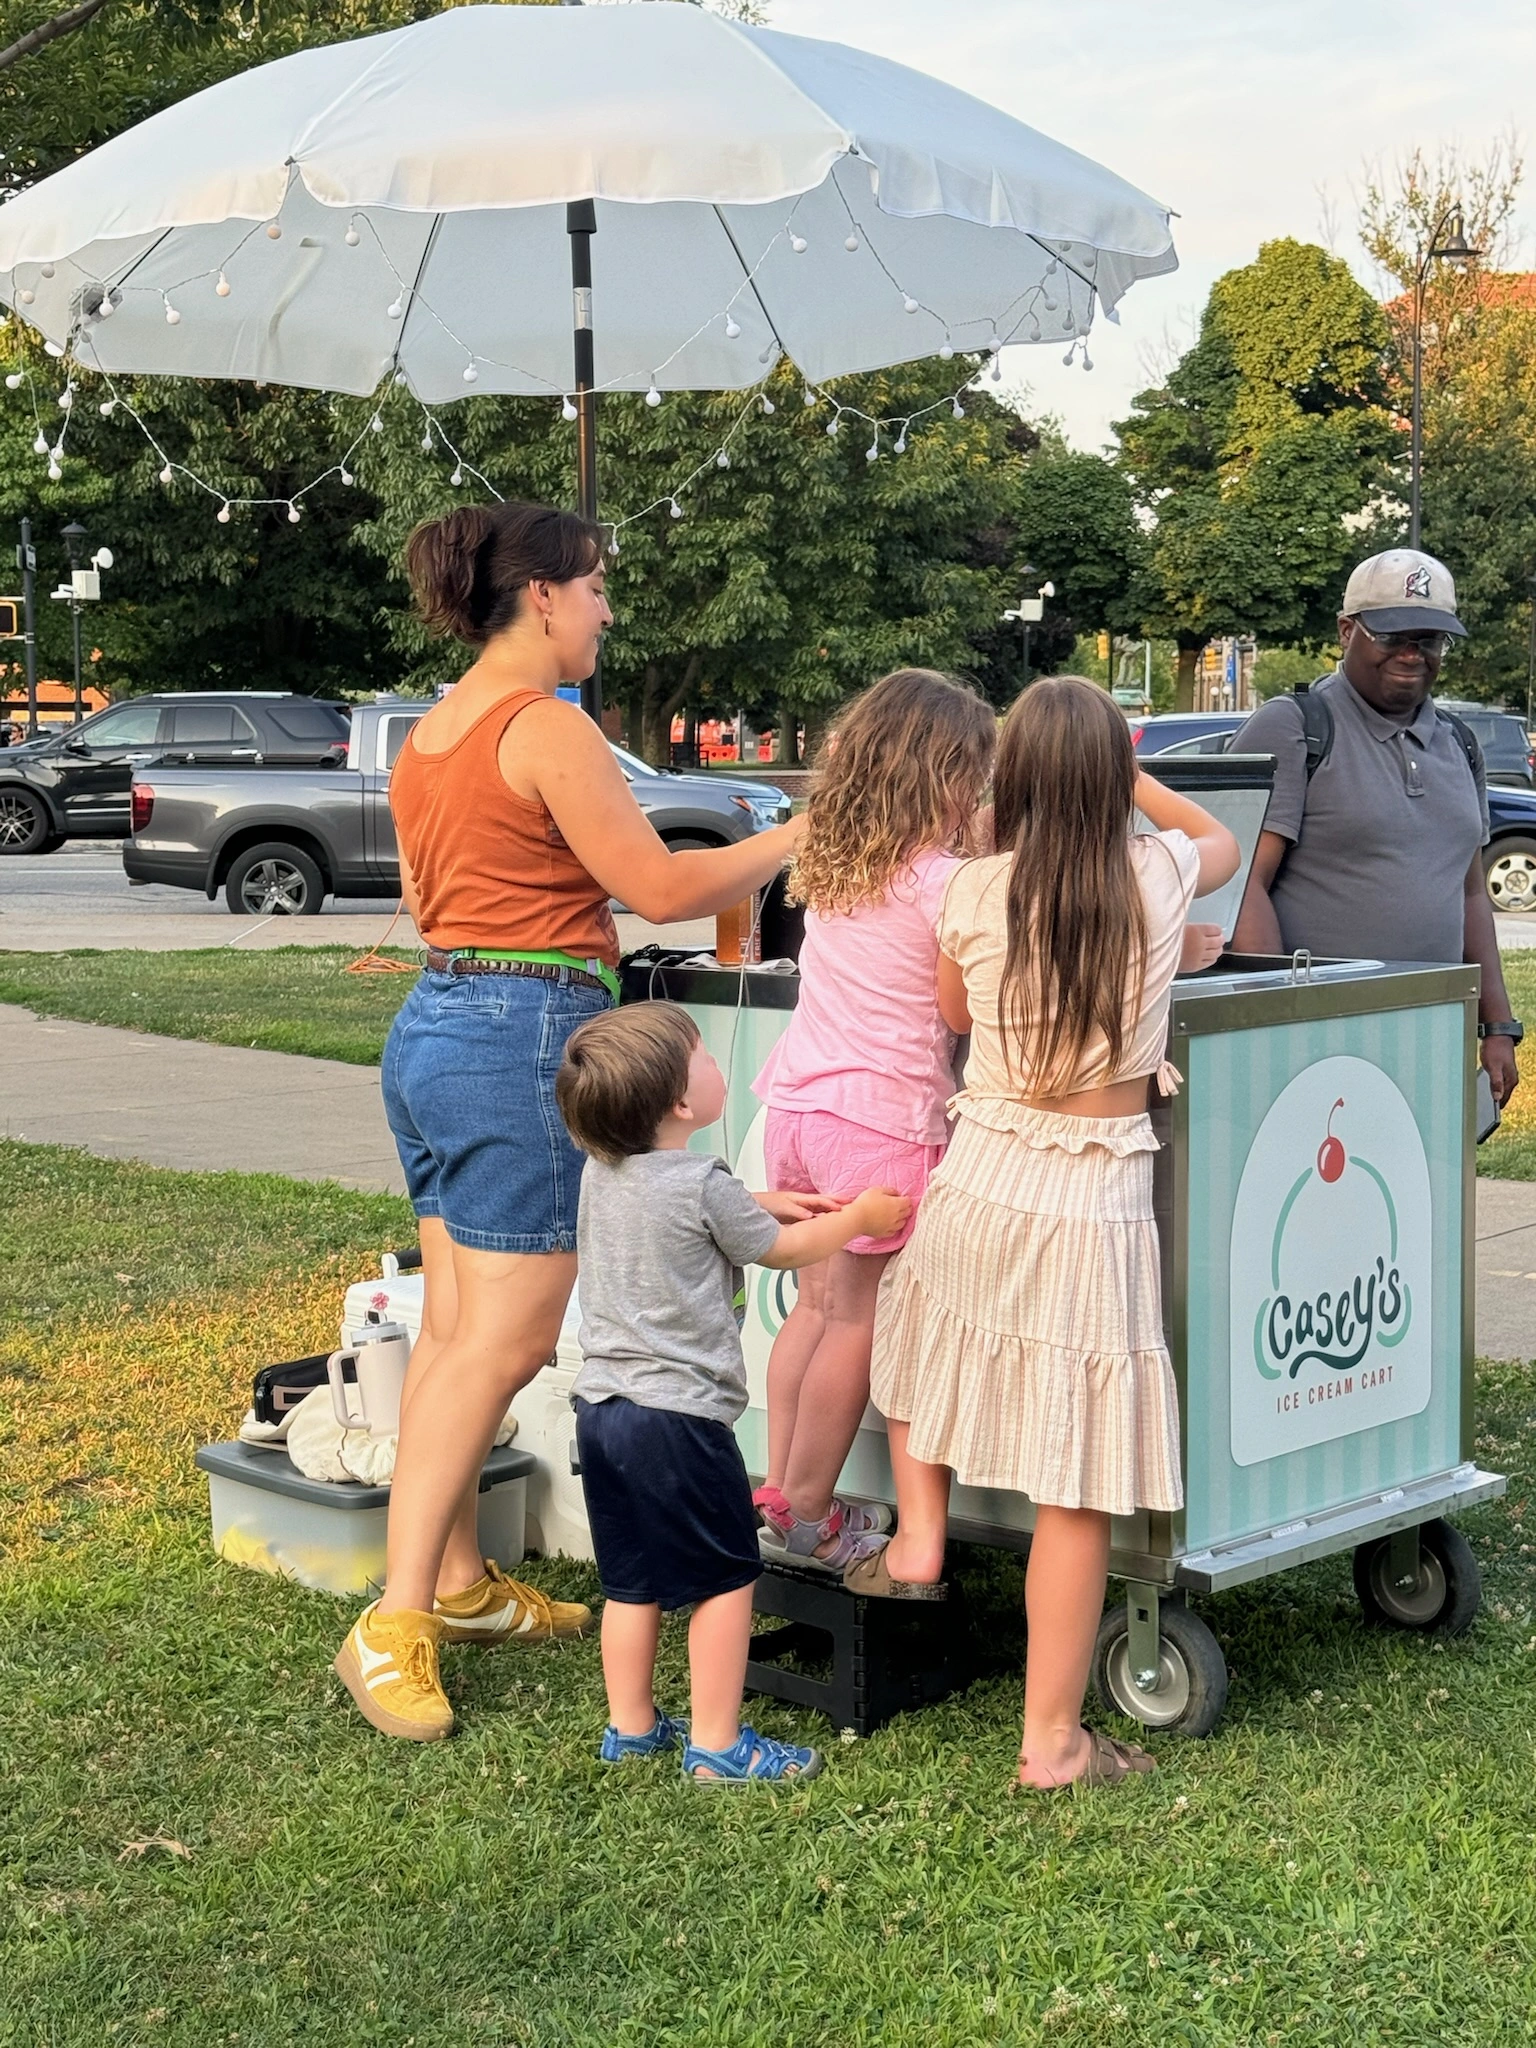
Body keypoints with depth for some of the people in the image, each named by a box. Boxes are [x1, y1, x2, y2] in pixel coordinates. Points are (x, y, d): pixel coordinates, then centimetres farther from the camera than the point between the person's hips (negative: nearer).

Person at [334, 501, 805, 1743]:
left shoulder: (430, 735, 14)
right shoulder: (547, 727, -13)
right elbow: (663, 889, -13)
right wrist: (800, 838, -2)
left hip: (433, 1023, 9)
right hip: (526, 1040, -9)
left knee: (455, 1328, 13)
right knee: (503, 1342, -7)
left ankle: (457, 1582, 21)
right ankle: (394, 1626, -8)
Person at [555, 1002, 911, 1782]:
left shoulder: (601, 1175, 7)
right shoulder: (704, 1186, -15)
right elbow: (781, 1249, 2)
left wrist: (762, 1205, 28)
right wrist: (859, 1218, 17)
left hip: (601, 1404, 8)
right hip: (678, 1415, -7)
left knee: (631, 1583, 17)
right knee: (724, 1578, 5)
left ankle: (631, 1727, 27)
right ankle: (716, 1743, 10)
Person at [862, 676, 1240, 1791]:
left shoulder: (977, 890, -5)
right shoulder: (1159, 876, -4)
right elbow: (1224, 841, 22)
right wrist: (1120, 774, 33)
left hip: (979, 1184, 2)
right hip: (1093, 1206, -1)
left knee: (924, 1328, 36)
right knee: (1077, 1490, 4)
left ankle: (919, 1537, 35)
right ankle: (1052, 1740, 10)